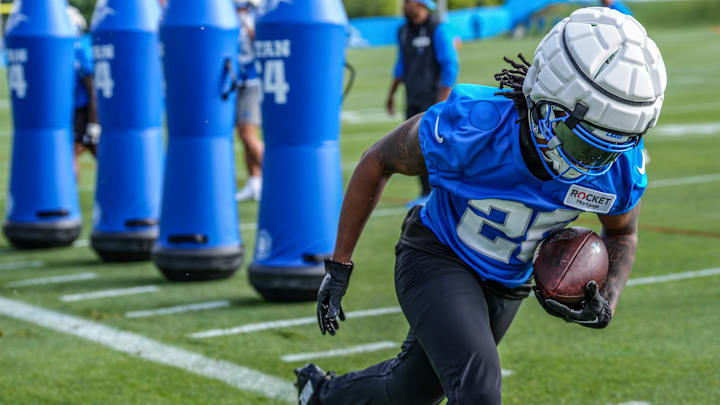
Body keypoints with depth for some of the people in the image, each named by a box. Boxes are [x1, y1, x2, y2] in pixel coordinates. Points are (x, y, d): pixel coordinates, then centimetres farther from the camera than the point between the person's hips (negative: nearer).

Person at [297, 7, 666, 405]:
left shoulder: (620, 165, -23)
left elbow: (622, 234, 2)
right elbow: (377, 162, -13)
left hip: (506, 284, 5)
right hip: (437, 260, -5)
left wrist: (606, 304, -18)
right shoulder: (470, 128, -33)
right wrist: (338, 266, -9)